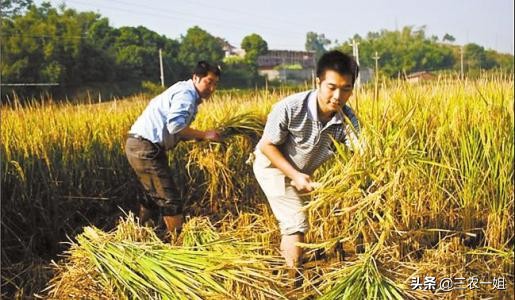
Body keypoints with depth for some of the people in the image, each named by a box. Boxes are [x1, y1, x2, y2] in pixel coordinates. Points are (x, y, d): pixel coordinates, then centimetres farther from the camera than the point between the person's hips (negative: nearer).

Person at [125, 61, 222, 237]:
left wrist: (202, 137, 4)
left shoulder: (185, 92, 20)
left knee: (155, 195, 25)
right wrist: (203, 135, -18)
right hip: (146, 148, -11)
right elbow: (175, 126, -28)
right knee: (170, 199, -5)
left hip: (139, 145, 11)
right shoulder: (186, 93, -12)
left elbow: (174, 128, 14)